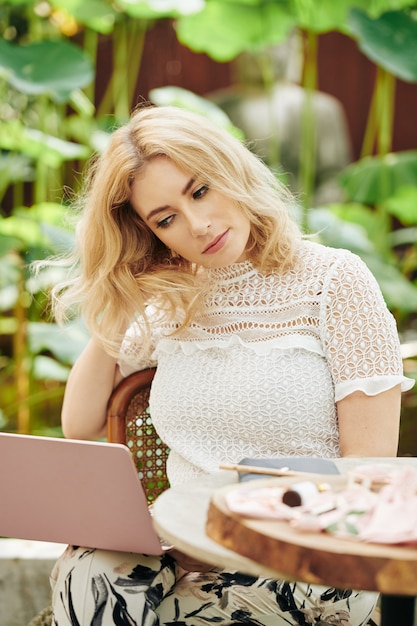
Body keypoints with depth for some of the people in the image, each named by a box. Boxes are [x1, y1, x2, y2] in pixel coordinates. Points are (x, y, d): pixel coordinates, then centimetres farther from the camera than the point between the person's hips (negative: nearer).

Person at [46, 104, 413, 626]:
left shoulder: (335, 280, -4)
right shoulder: (169, 305, 12)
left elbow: (369, 469, -8)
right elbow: (80, 425, 15)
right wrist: (113, 308, 8)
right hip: (194, 556, 4)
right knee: (86, 570, -29)